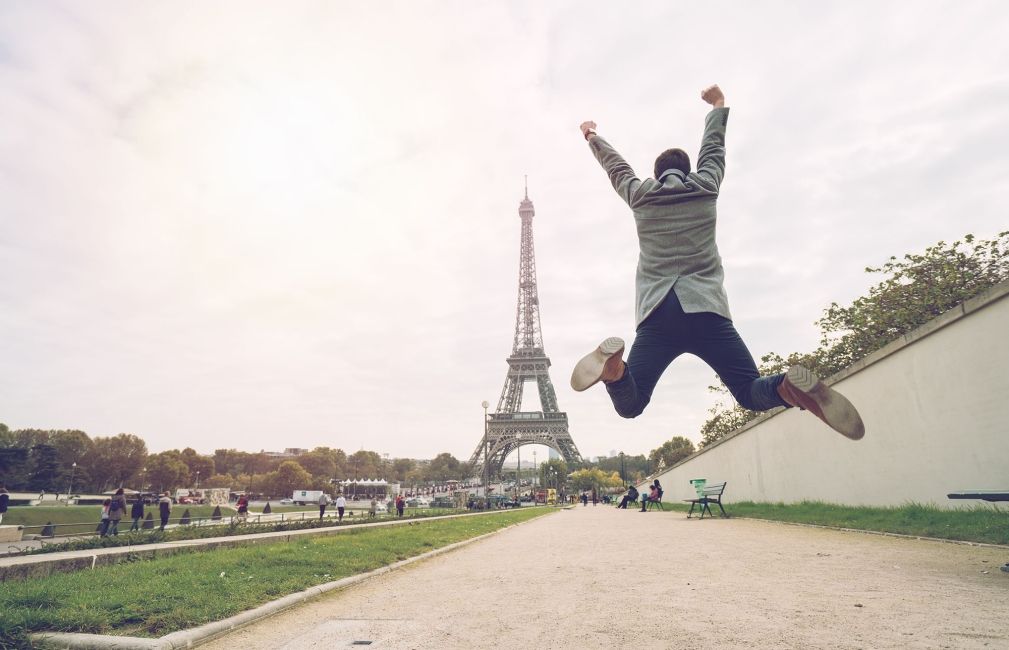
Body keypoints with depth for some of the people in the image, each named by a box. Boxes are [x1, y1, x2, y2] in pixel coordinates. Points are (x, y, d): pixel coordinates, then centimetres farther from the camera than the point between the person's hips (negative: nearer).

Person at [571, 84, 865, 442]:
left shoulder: (639, 195, 17)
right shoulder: (706, 187, 17)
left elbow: (614, 164, 35)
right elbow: (713, 145, 35)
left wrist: (592, 136, 54)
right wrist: (718, 104, 54)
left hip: (657, 314, 0)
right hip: (707, 310, 0)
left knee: (629, 405, -2)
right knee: (753, 394, 6)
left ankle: (614, 364, -36)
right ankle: (791, 386, -30)